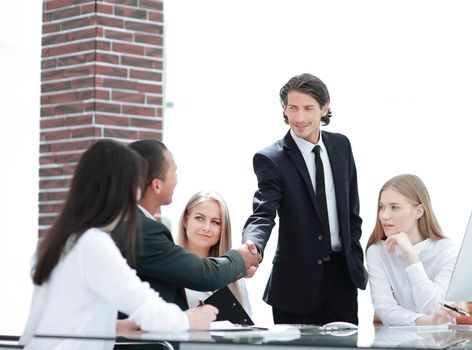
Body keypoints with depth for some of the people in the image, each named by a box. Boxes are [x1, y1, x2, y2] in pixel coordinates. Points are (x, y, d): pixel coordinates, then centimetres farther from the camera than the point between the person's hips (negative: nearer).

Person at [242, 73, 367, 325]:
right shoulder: (271, 159, -10)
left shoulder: (341, 146, 7)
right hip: (296, 281, -4)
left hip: (342, 275, 4)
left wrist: (355, 260, 10)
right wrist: (252, 248, -41)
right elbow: (263, 214, -21)